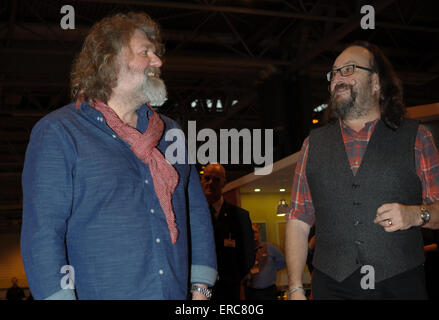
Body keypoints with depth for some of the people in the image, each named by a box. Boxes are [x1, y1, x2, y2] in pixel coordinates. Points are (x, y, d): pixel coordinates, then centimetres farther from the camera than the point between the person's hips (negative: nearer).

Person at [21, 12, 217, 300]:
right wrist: (59, 296, -19)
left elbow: (197, 214, 12)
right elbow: (41, 233, -11)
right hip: (98, 293, -5)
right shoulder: (58, 132, -5)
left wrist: (200, 288, 4)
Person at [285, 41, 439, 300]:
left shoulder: (416, 137, 4)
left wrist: (417, 214, -17)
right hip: (331, 288, 2)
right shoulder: (314, 144, 10)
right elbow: (298, 222, 6)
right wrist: (295, 289, -2)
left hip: (400, 287, -1)